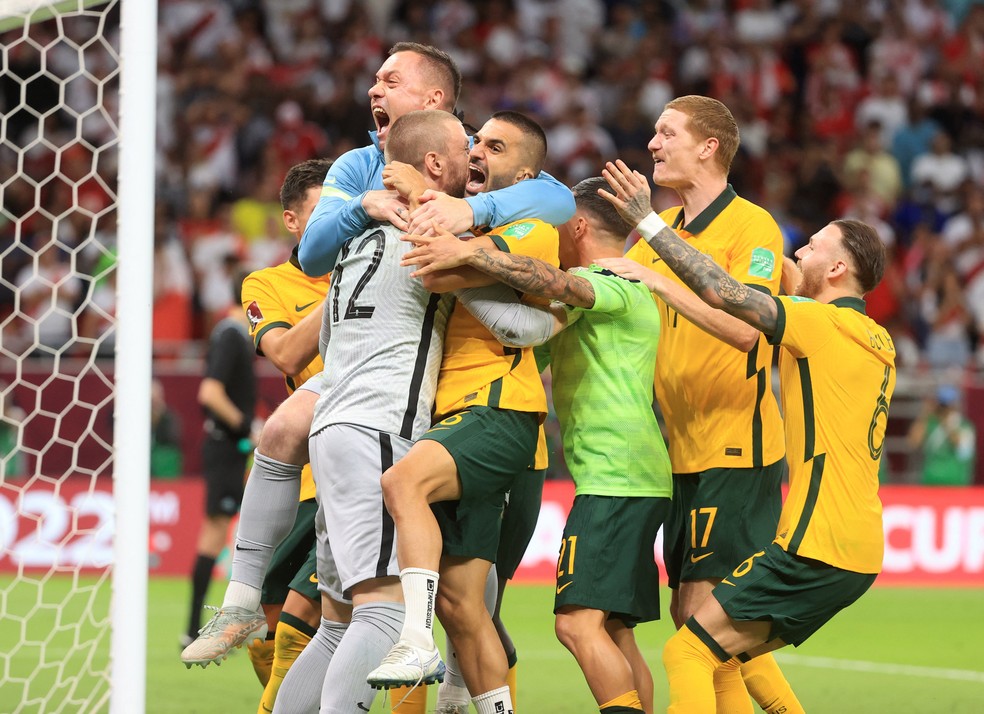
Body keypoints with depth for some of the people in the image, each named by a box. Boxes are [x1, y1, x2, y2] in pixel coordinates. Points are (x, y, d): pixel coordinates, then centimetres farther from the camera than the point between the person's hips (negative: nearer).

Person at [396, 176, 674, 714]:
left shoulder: (617, 284, -7)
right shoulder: (591, 299, 25)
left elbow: (554, 283, -28)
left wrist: (467, 253, -35)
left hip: (616, 479, -10)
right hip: (626, 482, 10)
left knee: (579, 623, -18)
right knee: (613, 634, 8)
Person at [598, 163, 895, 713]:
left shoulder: (826, 323, -9)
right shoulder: (878, 342, 18)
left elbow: (724, 293, -16)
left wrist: (647, 220, -7)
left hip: (816, 545, -9)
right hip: (859, 550, 9)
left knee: (688, 653, -9)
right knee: (722, 665, 15)